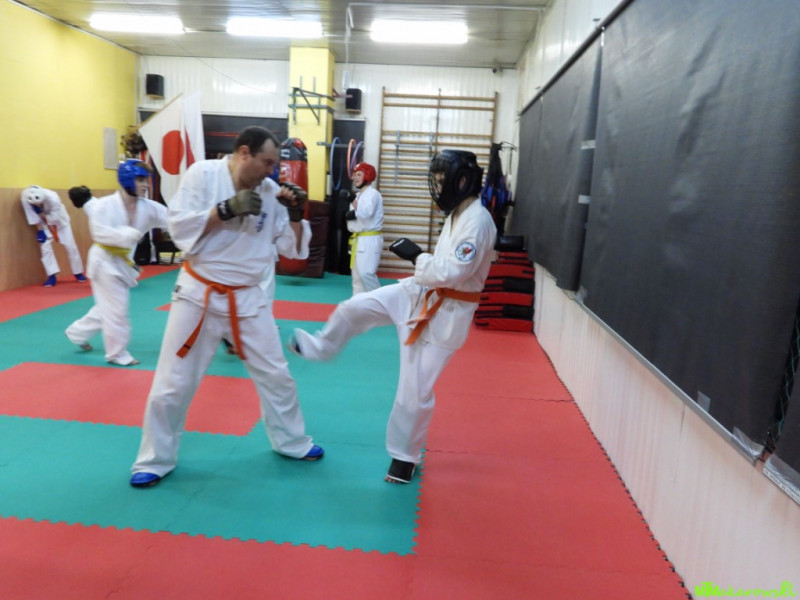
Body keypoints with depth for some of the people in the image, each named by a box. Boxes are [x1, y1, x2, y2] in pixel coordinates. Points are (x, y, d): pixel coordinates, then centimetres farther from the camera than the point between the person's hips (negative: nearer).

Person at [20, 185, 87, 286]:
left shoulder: (52, 198, -37)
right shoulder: (25, 199, -27)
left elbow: (54, 220, -25)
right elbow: (34, 217, -16)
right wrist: (40, 231, -14)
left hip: (59, 221, -2)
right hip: (43, 223, 2)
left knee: (70, 246, -2)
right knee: (45, 247, -8)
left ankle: (78, 273, 11)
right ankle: (52, 276, -4)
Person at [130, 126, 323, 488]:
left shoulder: (270, 191, 0)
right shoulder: (202, 174, -10)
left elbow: (292, 248, 4)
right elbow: (180, 229, -17)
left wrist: (296, 216, -12)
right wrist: (226, 209, -24)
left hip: (247, 298, 4)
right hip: (199, 295, -3)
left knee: (275, 374, 12)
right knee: (173, 384, 4)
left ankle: (292, 443, 33)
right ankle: (155, 461, 24)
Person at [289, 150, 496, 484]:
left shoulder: (477, 221, -24)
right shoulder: (458, 213, 7)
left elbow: (453, 272, -31)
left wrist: (416, 256, -22)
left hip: (445, 315, -9)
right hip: (420, 294, 9)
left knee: (416, 391, 2)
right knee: (355, 307, 9)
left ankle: (405, 456, 24)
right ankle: (318, 347, 38)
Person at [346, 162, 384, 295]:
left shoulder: (372, 194, -12)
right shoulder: (358, 195, 15)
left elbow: (365, 213, -26)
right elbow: (349, 216, 13)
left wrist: (353, 202, -19)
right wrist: (352, 214, -8)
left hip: (369, 240, -9)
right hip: (358, 239, 9)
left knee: (366, 273, -15)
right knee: (357, 273, 13)